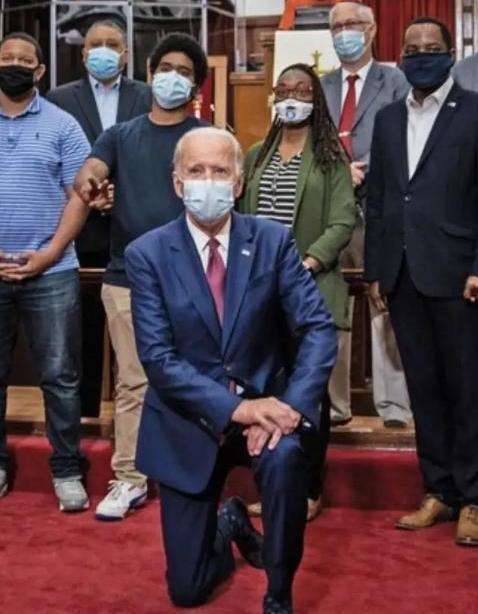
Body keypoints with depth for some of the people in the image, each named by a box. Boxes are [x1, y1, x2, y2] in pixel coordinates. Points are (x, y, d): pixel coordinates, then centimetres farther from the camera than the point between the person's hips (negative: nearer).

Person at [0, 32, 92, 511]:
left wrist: (47, 255, -11)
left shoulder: (62, 125, 4)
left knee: (60, 377, 2)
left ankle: (67, 471, 14)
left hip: (51, 273, -1)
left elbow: (78, 196, 0)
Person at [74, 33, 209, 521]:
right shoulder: (121, 135, 12)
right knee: (131, 384, 7)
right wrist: (87, 181, -28)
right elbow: (88, 171, -4)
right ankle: (128, 480, 15)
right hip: (126, 278, 2)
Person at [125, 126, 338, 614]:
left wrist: (292, 406, -26)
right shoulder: (147, 254, -9)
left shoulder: (273, 241, -5)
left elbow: (318, 328, -10)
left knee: (285, 457, -36)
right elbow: (158, 358, -15)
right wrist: (234, 407, -25)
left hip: (262, 404, 0)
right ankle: (228, 524, 40)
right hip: (188, 421, 0)